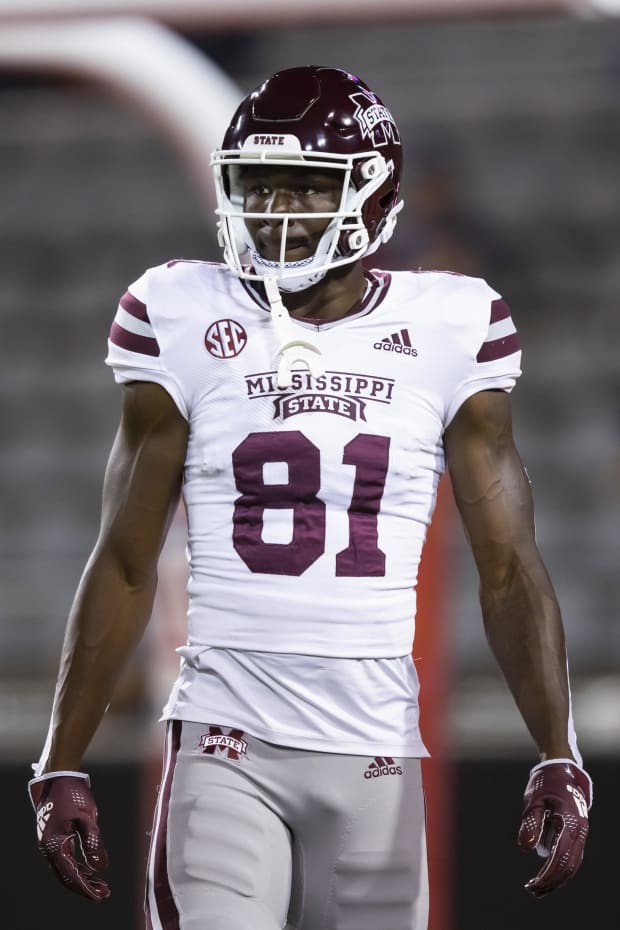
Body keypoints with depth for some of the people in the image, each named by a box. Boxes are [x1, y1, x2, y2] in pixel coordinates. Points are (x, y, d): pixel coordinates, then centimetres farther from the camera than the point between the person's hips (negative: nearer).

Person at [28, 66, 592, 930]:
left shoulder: (448, 332, 2)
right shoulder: (185, 321, 1)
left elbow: (508, 568, 3)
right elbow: (124, 564, 7)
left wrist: (558, 760, -9)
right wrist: (62, 767, 3)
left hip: (377, 758, 1)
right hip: (226, 750, -1)